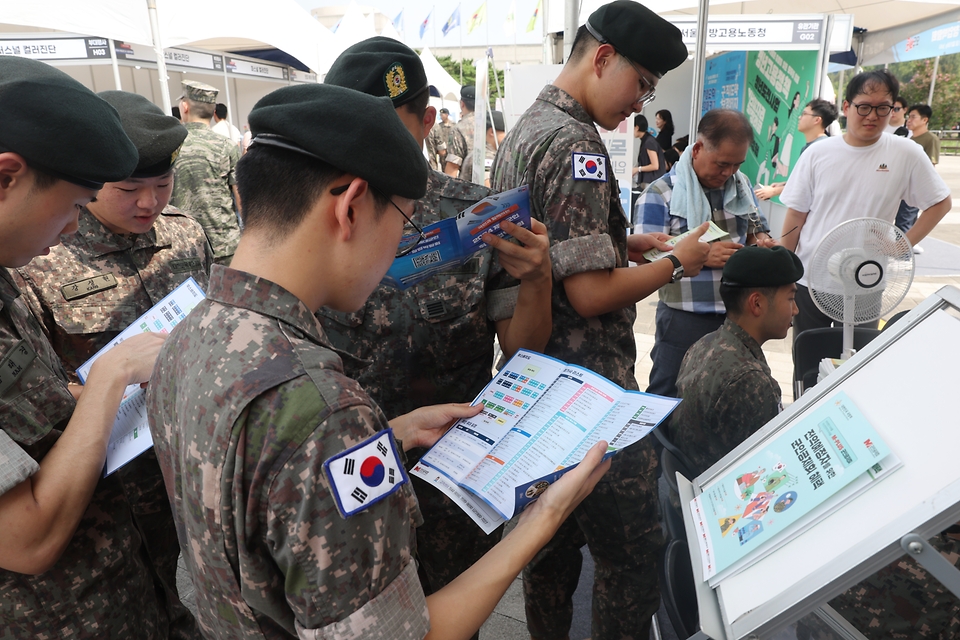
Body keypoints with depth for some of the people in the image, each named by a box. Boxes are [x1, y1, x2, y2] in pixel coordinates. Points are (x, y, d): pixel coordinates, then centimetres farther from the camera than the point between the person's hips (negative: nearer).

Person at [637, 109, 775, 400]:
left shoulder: (742, 185, 8)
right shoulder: (660, 194, -10)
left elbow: (756, 229, 20)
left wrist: (762, 242, -4)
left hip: (738, 316, 6)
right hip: (684, 320, -5)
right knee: (668, 399, 7)